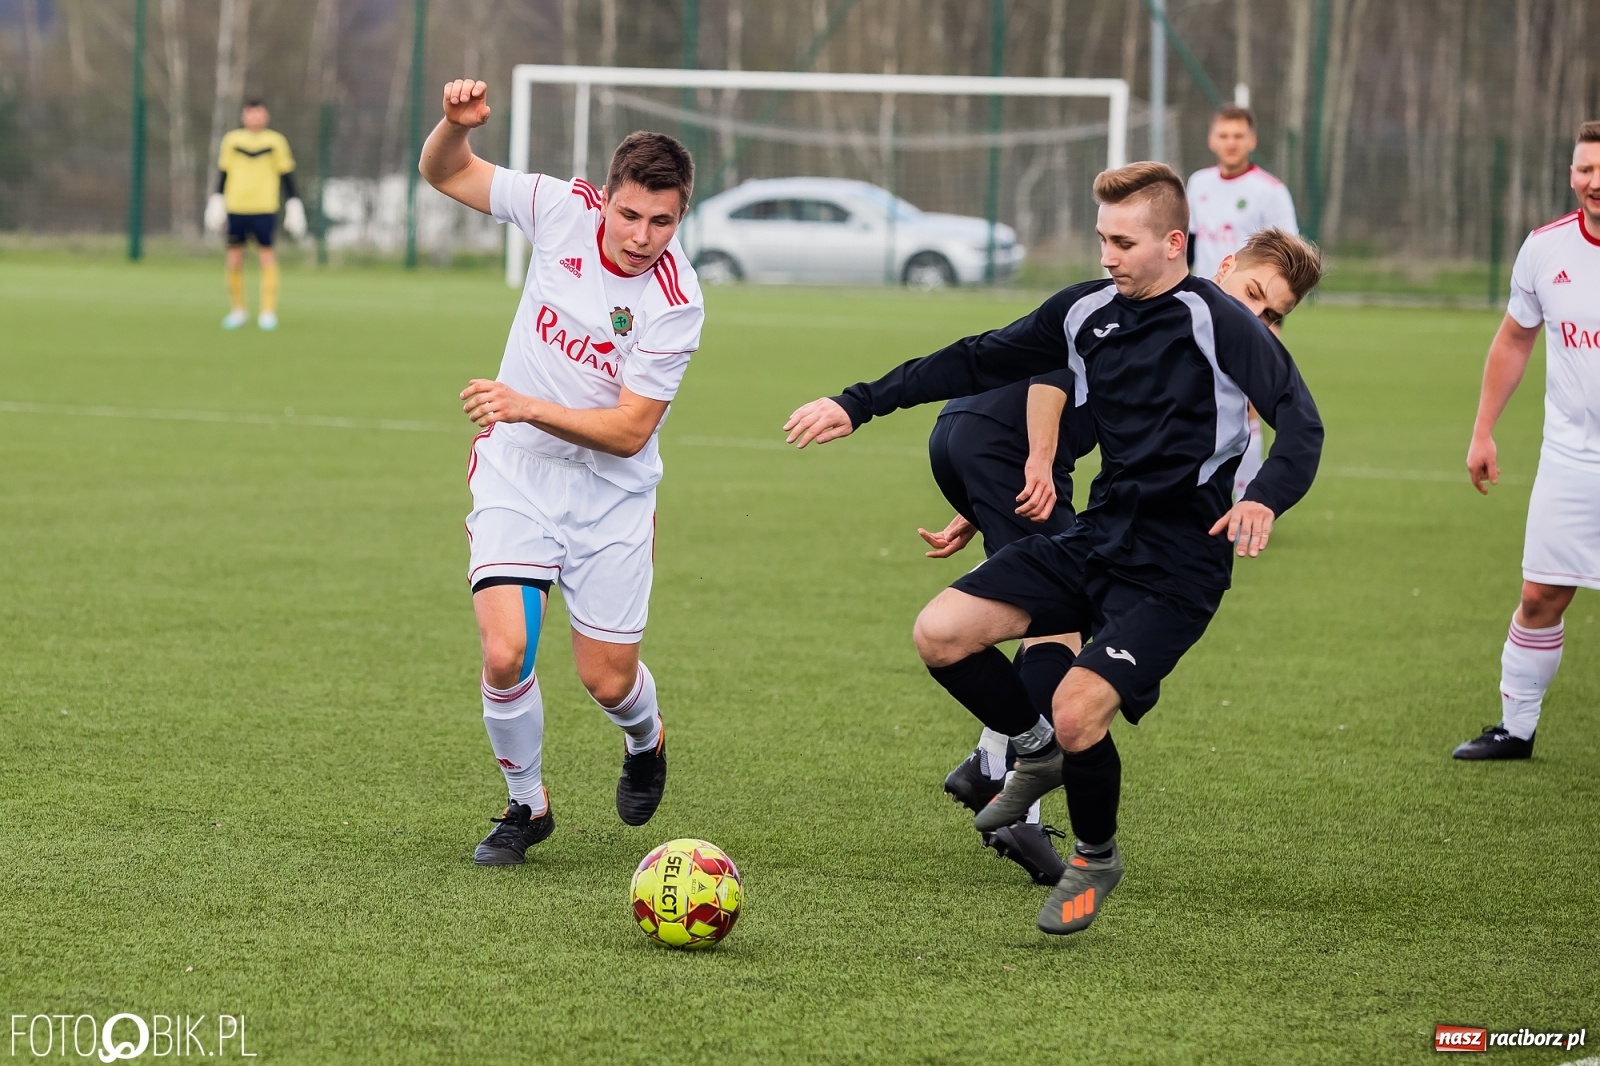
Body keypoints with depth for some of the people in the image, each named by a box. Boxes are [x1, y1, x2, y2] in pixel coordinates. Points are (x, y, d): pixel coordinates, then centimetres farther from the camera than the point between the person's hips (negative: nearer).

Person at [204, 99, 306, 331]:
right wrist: (217, 201, 8)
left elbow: (286, 175, 8)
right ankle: (237, 310, 16)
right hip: (235, 208, 2)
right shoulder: (231, 140, 7)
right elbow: (223, 172, 12)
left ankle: (268, 313, -4)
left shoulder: (276, 141, 4)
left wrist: (293, 206, 6)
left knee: (267, 257, -7)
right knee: (234, 259, 3)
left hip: (265, 209, -2)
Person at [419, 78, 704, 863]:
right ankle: (526, 805, 9)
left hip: (611, 493, -1)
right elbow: (445, 174, 2)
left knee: (608, 681, 2)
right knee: (505, 654, -17)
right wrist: (455, 125, -20)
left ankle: (645, 741, 41)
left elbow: (629, 430, -21)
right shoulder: (562, 208, -11)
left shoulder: (675, 304, -21)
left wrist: (527, 407, -31)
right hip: (515, 474, 1)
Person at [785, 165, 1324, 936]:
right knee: (940, 633, -9)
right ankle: (1038, 752, 19)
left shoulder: (1218, 322, -13)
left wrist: (1266, 499, -40)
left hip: (1177, 565, -7)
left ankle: (1096, 859, 10)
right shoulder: (1087, 312, 6)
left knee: (1078, 712, -21)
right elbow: (979, 363, 16)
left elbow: (1298, 418, -20)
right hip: (1099, 536, 7)